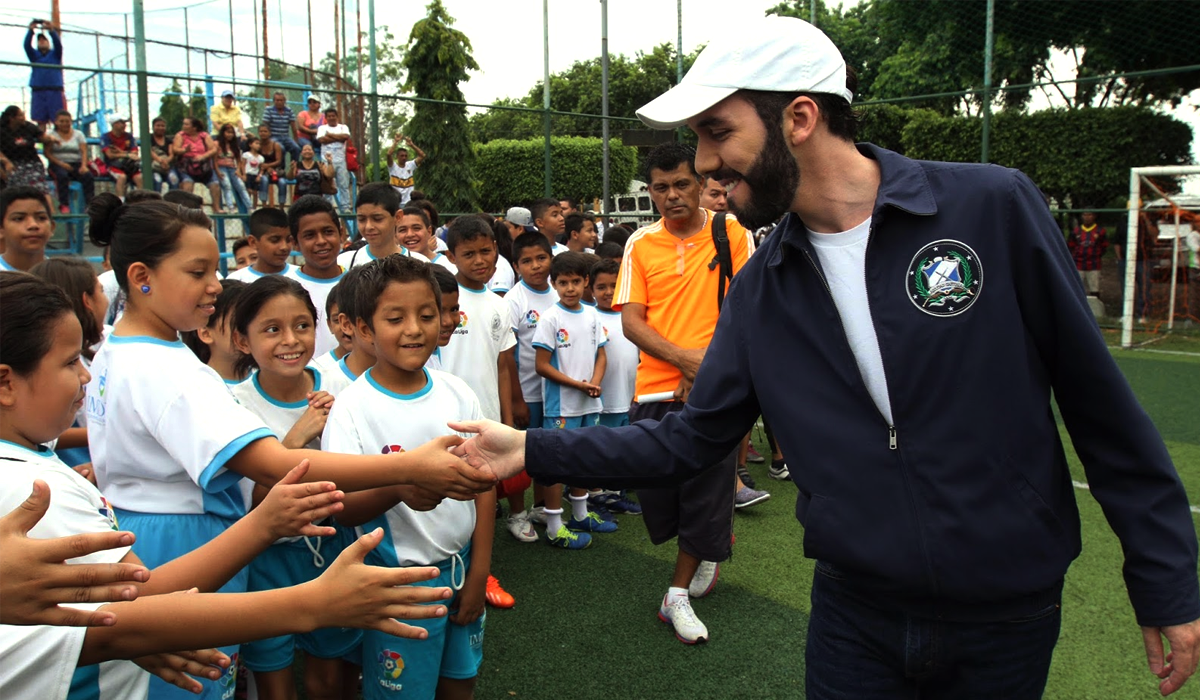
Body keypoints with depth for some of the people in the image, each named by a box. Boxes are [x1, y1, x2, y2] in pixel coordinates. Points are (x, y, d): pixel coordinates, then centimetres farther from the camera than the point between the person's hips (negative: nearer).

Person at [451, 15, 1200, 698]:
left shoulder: (994, 206, -14)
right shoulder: (761, 286, -4)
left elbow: (1100, 402, -8)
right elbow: (690, 440, 0)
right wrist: (535, 450, -8)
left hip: (1009, 614, -1)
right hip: (855, 613, 2)